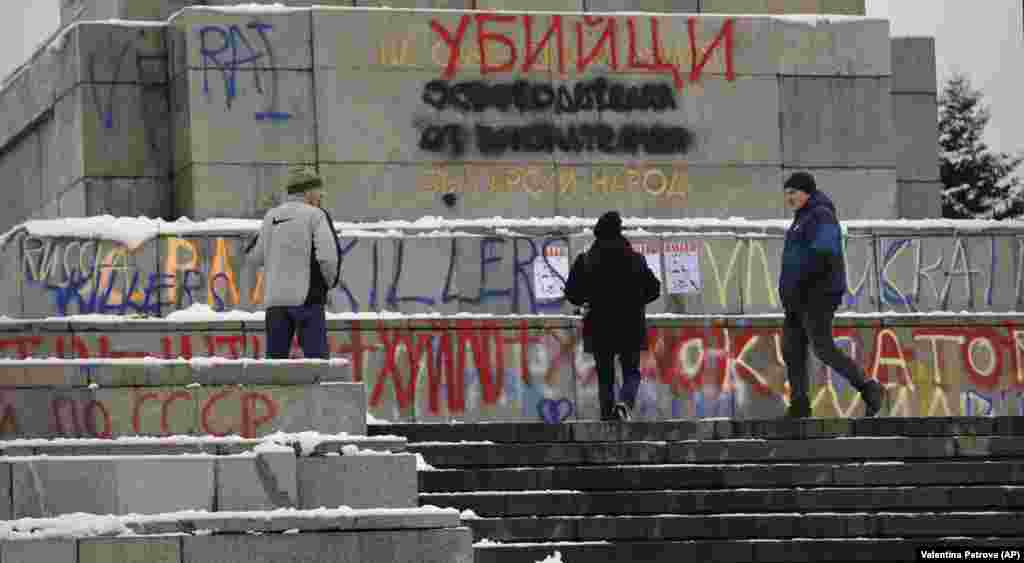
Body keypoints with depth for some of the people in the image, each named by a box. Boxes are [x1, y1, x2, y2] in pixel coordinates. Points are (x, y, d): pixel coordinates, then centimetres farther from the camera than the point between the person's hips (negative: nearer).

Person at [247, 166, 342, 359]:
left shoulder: (271, 216, 12)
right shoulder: (316, 215, -3)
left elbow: (255, 258, 15)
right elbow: (328, 256, -14)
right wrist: (330, 282, 4)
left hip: (275, 298, 5)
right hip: (308, 298, -5)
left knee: (275, 358, 7)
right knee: (316, 358, -2)